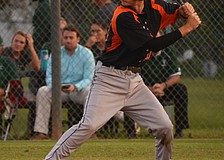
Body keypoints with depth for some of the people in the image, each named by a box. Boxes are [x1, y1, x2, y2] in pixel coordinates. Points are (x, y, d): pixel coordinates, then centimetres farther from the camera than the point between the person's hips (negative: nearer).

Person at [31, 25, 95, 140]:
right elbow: (49, 76, 1)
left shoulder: (86, 54, -5)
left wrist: (75, 87, -33)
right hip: (59, 91, 2)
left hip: (79, 89, -2)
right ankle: (41, 132, -26)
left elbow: (88, 79, -13)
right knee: (43, 91, -25)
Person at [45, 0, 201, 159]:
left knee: (165, 128, -1)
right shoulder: (123, 17, -19)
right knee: (89, 125, -20)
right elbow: (153, 45, -20)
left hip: (134, 80, 7)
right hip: (110, 79, -7)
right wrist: (186, 28, -16)